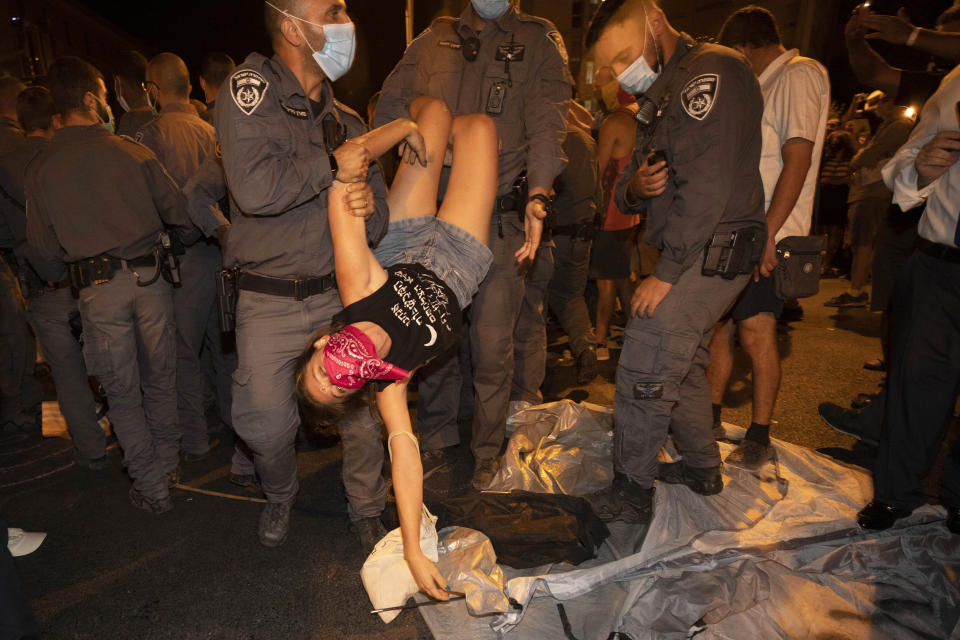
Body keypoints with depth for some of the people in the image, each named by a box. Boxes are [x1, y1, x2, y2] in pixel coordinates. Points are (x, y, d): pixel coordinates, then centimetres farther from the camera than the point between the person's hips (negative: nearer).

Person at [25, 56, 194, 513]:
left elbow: (42, 249, 7)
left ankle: (152, 487, 13)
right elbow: (176, 210, 2)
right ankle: (166, 465, 30)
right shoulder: (132, 152, -3)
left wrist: (56, 278, 27)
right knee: (160, 380, 16)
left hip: (98, 290, 0)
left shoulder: (41, 170, 1)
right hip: (149, 277, 0)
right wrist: (186, 240, 24)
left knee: (123, 393, 8)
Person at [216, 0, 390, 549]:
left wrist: (368, 210, -13)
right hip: (270, 302, -3)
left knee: (364, 412, 5)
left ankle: (368, 510, 30)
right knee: (266, 424, 3)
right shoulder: (251, 88, -6)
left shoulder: (347, 122, 10)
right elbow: (254, 188, -23)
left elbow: (377, 213, 10)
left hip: (340, 293, 4)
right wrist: (331, 167, -14)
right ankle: (281, 495, 36)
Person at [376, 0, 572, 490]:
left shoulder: (539, 41, 8)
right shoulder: (435, 41, 16)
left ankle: (487, 450, 21)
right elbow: (390, 105, 8)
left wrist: (537, 195, -22)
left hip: (501, 219, -2)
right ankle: (436, 442, 26)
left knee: (492, 343, 1)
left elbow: (547, 124, -7)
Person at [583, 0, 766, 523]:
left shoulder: (711, 71, -12)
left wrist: (665, 273, -21)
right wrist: (633, 188, -7)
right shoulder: (663, 96, 19)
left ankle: (631, 494, 4)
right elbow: (627, 191, 18)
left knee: (643, 372, -9)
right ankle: (702, 469, 33)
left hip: (711, 254, -10)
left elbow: (706, 186, -22)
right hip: (697, 257, 10)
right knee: (682, 364, 17)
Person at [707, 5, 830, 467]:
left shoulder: (800, 74, -6)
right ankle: (711, 416, 23)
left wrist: (767, 232, -23)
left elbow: (797, 158, -17)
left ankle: (759, 437, 4)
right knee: (718, 324, 10)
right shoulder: (765, 86, 21)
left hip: (768, 237, -9)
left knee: (757, 330, -8)